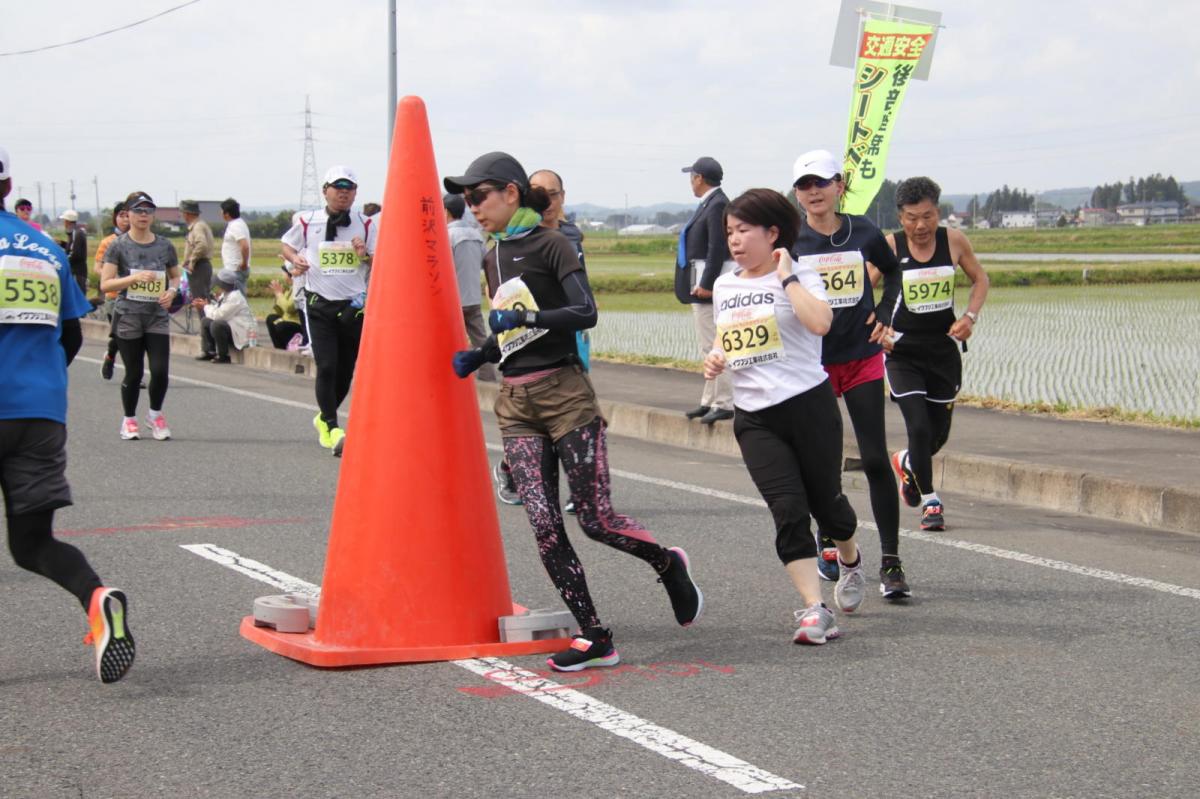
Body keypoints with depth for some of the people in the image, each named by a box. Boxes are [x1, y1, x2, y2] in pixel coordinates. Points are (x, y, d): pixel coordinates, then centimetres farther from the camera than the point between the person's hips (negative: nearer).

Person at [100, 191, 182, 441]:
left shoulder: (165, 246, 6)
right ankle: (129, 420, 24)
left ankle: (155, 414, 17)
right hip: (128, 317, -2)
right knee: (133, 374, 3)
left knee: (160, 371, -9)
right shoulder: (119, 246, -3)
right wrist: (136, 278, -19)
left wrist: (172, 291, -4)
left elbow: (176, 275, 19)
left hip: (158, 317, 2)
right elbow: (105, 284, -6)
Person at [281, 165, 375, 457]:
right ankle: (333, 430, -8)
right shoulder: (307, 222, 1)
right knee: (327, 367, -14)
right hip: (319, 304, -2)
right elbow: (287, 246, 16)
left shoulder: (365, 225, 4)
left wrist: (365, 255, -13)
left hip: (354, 305, 2)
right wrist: (295, 259, -6)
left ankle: (324, 418, 33)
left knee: (346, 370, 9)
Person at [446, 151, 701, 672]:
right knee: (544, 525, -6)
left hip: (564, 393, -6)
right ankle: (594, 638, -1)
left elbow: (585, 312, -16)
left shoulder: (548, 244, -5)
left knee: (596, 520, -7)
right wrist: (477, 356, 8)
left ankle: (669, 564, 23)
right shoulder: (493, 260, 16)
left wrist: (521, 317, -23)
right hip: (515, 404, 6)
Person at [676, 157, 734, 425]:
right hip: (702, 285, 11)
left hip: (708, 287, -11)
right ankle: (709, 402, 22)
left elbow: (717, 248, -22)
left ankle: (724, 403, -6)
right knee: (710, 348, 15)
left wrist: (706, 284, -23)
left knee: (714, 347, -8)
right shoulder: (709, 204, 14)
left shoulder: (717, 205, -16)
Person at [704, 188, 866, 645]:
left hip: (808, 405, -4)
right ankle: (814, 610, -13)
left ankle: (850, 560, 44)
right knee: (788, 510, -10)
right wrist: (715, 359, 6)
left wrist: (787, 276, -18)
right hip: (753, 417, 4)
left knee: (825, 500, 9)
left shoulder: (798, 276, -6)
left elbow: (820, 322, -26)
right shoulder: (724, 287, 12)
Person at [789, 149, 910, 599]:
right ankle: (828, 544, 31)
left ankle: (891, 563, -2)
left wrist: (882, 314, 6)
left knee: (875, 460, -5)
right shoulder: (789, 240, -5)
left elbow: (893, 272, 19)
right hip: (812, 363, 0)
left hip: (863, 359, 0)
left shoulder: (864, 233, 0)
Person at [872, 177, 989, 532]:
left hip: (944, 347, 3)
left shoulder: (953, 241, -4)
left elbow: (979, 279, 9)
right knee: (919, 427, -15)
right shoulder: (889, 246, -11)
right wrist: (877, 326, -23)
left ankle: (906, 463, 45)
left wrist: (970, 317, -7)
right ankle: (930, 501, 3)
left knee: (939, 433, 11)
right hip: (902, 351, -3)